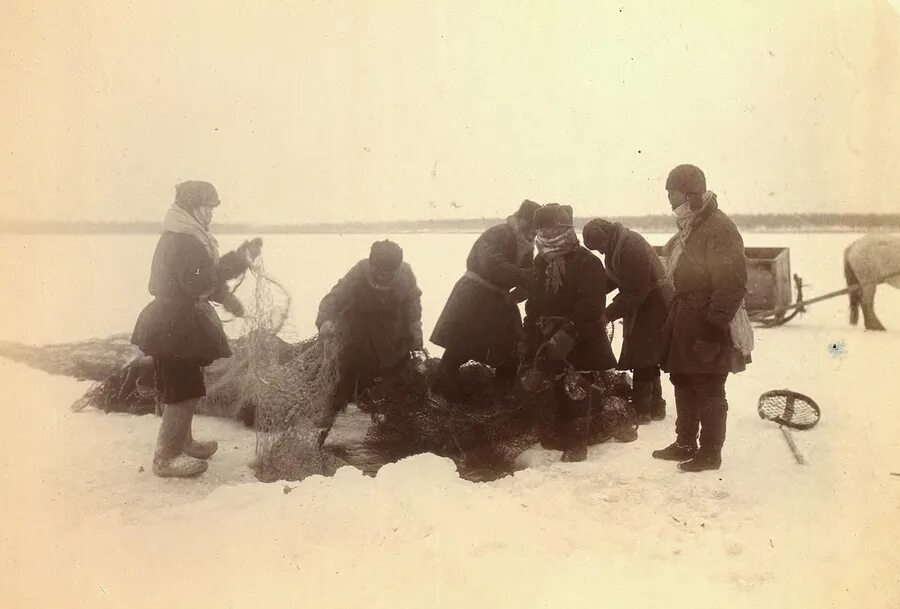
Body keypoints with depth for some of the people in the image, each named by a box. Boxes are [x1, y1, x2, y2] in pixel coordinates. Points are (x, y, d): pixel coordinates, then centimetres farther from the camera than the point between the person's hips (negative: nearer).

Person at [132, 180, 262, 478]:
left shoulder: (182, 237, 14)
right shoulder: (182, 241, -20)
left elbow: (200, 276, 18)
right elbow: (197, 283, -26)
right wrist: (237, 261, -18)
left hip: (176, 325, 11)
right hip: (176, 328, -11)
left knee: (186, 388, 21)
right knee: (184, 391, -4)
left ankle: (183, 443, 35)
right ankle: (165, 458, 6)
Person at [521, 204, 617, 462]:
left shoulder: (587, 263, -11)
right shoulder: (541, 263, 11)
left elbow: (590, 308, -20)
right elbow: (533, 305, 16)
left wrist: (567, 335, -28)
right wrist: (528, 341, 10)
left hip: (580, 342, -6)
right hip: (550, 342, 6)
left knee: (575, 395, -3)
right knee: (559, 392, 13)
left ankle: (576, 446, 9)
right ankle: (567, 441, 25)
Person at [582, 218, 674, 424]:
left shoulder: (632, 248, -26)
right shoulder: (616, 245, 4)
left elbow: (635, 292, -26)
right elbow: (612, 279, 13)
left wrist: (608, 314, -22)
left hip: (653, 306, -10)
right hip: (641, 306, 10)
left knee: (640, 360, -6)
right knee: (647, 360, 16)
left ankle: (640, 409, 3)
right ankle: (655, 406, 27)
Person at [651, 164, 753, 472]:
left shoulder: (720, 229, -17)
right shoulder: (688, 229, 14)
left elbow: (732, 283, -21)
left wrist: (714, 323, -23)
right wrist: (675, 314, 18)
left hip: (709, 324, -10)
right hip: (685, 319, 10)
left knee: (708, 390, -1)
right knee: (683, 383, 16)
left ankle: (710, 453, 10)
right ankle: (685, 444, 28)